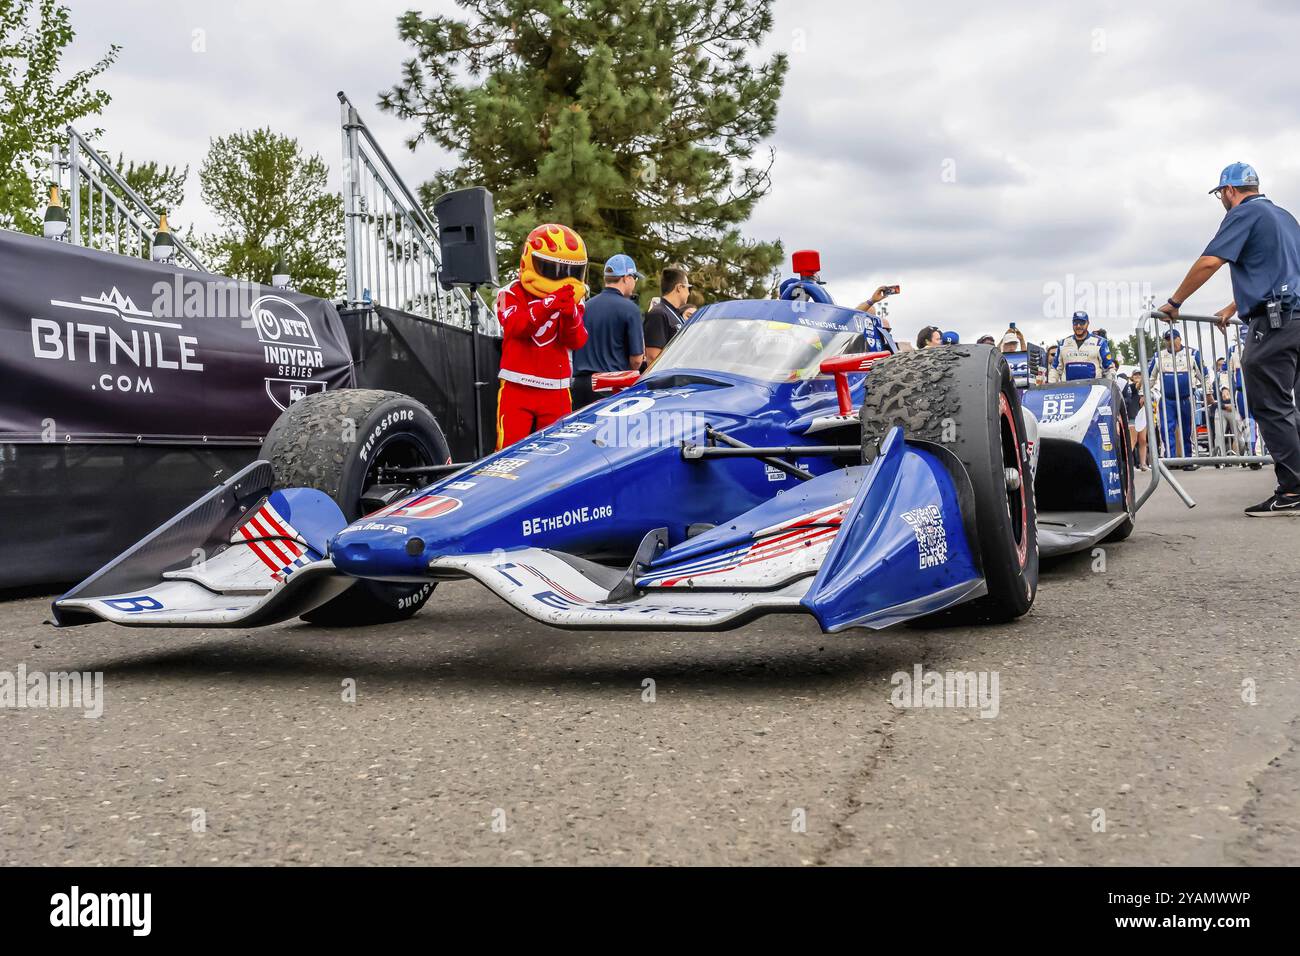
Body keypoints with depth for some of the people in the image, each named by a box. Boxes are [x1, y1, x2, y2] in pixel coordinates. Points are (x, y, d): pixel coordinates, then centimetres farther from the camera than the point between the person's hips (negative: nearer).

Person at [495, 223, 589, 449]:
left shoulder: (571, 300, 10)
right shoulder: (513, 294, 0)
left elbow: (577, 342, -5)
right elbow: (514, 326, -21)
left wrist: (571, 315, -27)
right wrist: (548, 305, -37)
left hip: (556, 391, 3)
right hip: (517, 387, -3)